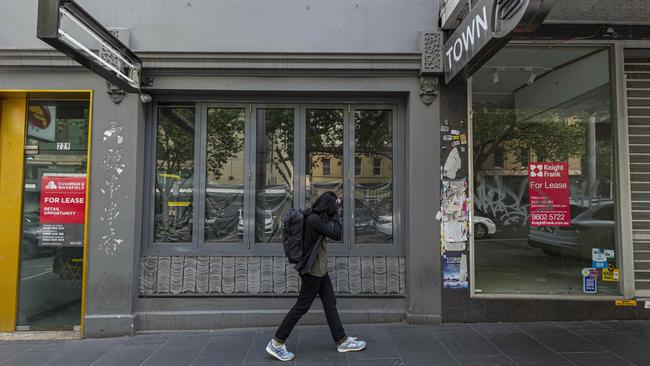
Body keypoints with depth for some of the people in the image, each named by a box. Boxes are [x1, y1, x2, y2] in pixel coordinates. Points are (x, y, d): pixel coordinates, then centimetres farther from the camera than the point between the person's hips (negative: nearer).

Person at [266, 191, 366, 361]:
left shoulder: (317, 217, 7)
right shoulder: (314, 219, -22)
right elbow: (337, 234, -19)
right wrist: (335, 211, -12)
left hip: (320, 269, 10)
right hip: (313, 270, -10)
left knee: (330, 304, 15)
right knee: (302, 306, -1)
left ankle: (342, 341, 26)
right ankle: (276, 343, 10)